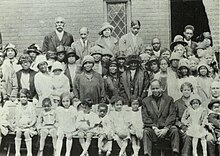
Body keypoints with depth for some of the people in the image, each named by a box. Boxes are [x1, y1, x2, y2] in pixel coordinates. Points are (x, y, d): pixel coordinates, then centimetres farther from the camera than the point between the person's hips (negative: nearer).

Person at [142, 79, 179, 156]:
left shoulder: (169, 99, 11)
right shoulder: (145, 101, 11)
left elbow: (172, 115, 0)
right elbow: (145, 118, 2)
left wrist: (166, 128, -15)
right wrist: (154, 128, -14)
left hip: (166, 128, 0)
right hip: (152, 128, 0)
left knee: (174, 130, -29)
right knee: (146, 131, -30)